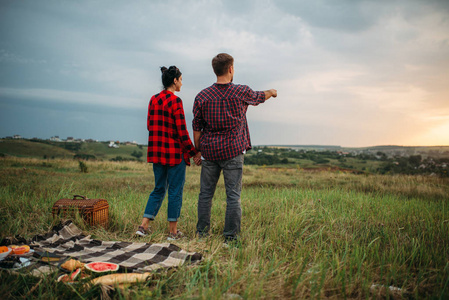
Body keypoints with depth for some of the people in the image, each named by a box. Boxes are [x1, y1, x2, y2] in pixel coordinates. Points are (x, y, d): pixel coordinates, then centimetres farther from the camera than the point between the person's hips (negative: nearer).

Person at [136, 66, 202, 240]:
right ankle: (173, 231, 13)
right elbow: (182, 132, -16)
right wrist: (194, 152, -7)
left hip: (156, 152, 7)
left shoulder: (153, 100, 8)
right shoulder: (175, 101, -14)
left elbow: (150, 125, 12)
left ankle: (143, 226, 14)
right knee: (175, 191, 4)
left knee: (159, 189, 17)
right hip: (175, 153, -7)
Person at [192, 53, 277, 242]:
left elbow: (196, 128, 2)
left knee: (205, 193, 11)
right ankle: (230, 237, 6)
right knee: (233, 195, 3)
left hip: (209, 152, 2)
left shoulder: (202, 97, -1)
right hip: (232, 152, -2)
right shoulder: (241, 92, -4)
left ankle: (202, 233, 18)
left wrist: (197, 151, 13)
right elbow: (259, 97, 18)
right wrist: (271, 92, 40)